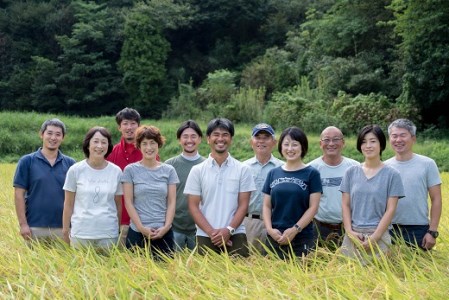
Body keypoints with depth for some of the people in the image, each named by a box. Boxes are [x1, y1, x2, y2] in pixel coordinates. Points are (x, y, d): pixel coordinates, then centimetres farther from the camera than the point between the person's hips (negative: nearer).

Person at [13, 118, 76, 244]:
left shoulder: (70, 163, 6)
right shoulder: (27, 161, 1)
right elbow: (19, 194, -1)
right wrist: (23, 224, -8)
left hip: (63, 228, 2)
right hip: (35, 228, -2)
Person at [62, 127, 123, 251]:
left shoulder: (116, 172, 4)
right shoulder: (75, 170, -1)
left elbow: (118, 205, 11)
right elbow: (68, 205, 4)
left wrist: (119, 230, 13)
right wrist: (65, 231, 3)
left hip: (109, 235, 1)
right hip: (81, 234, -1)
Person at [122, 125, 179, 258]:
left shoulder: (169, 170, 7)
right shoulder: (130, 170, 2)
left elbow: (171, 202, 4)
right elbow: (128, 202, -1)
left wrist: (166, 227, -8)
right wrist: (141, 227, -10)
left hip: (164, 232, 2)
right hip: (137, 232, -1)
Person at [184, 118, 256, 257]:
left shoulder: (242, 170, 5)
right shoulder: (197, 171, 5)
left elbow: (243, 205, 2)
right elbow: (193, 206, 2)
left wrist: (229, 230, -11)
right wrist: (211, 232, -10)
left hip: (235, 236, 0)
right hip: (205, 237, 0)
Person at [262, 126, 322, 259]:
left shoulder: (311, 173, 1)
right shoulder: (273, 173, 11)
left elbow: (313, 207, -4)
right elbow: (267, 206, 10)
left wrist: (295, 229, -13)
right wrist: (270, 229, -5)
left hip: (302, 239, -3)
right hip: (274, 238, 3)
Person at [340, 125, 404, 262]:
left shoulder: (392, 174, 0)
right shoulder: (351, 172, 7)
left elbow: (390, 209, -3)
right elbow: (345, 204, 7)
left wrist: (375, 237, -11)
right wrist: (349, 231, -6)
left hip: (379, 235, -2)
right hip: (353, 235, 2)